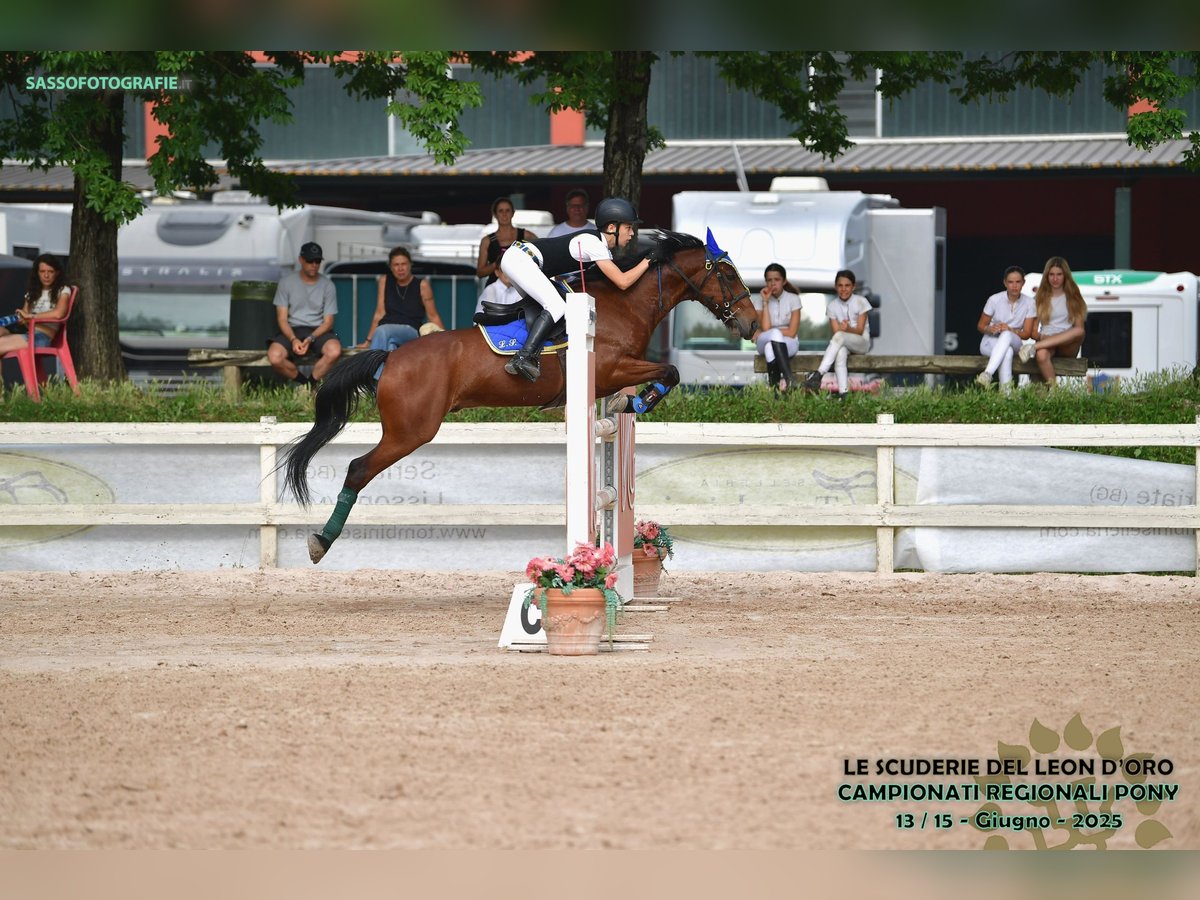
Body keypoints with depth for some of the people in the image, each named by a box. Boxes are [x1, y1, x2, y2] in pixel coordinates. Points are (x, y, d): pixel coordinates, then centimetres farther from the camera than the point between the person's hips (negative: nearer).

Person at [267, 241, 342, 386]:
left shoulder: (327, 285, 3)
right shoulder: (286, 282, 2)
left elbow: (328, 322, 1)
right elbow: (282, 318, -1)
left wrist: (311, 339, -18)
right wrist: (293, 339, -20)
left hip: (318, 331, 0)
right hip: (292, 330, 0)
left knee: (334, 351, -34)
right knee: (274, 357, -31)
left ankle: (310, 384, -10)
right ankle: (303, 382, -4)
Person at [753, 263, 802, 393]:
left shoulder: (793, 299, -4)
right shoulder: (761, 300, -1)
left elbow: (792, 332, -11)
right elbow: (766, 328, -15)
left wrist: (761, 333, -12)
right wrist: (765, 302, -16)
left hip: (788, 344, -1)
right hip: (764, 344, 1)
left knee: (770, 345, -36)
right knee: (775, 334, -36)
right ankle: (787, 378, -44)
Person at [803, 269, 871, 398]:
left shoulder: (861, 302, -6)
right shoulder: (832, 305, 1)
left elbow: (860, 330, -11)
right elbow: (836, 330, -4)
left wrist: (848, 329, -31)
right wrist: (842, 328, -28)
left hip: (861, 341, -2)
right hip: (843, 344, 2)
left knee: (839, 336, -35)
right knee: (840, 353, -36)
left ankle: (819, 373, -43)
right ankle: (843, 393, -45)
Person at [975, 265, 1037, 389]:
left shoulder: (1028, 303, -5)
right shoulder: (994, 300, -7)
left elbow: (1027, 333, -4)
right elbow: (980, 326, 2)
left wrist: (1010, 329, -24)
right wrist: (990, 329, -23)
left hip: (1014, 342, 1)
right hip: (990, 342, -1)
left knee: (1006, 334, -38)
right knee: (1007, 351, -38)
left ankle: (988, 374, -52)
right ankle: (1005, 387, -49)